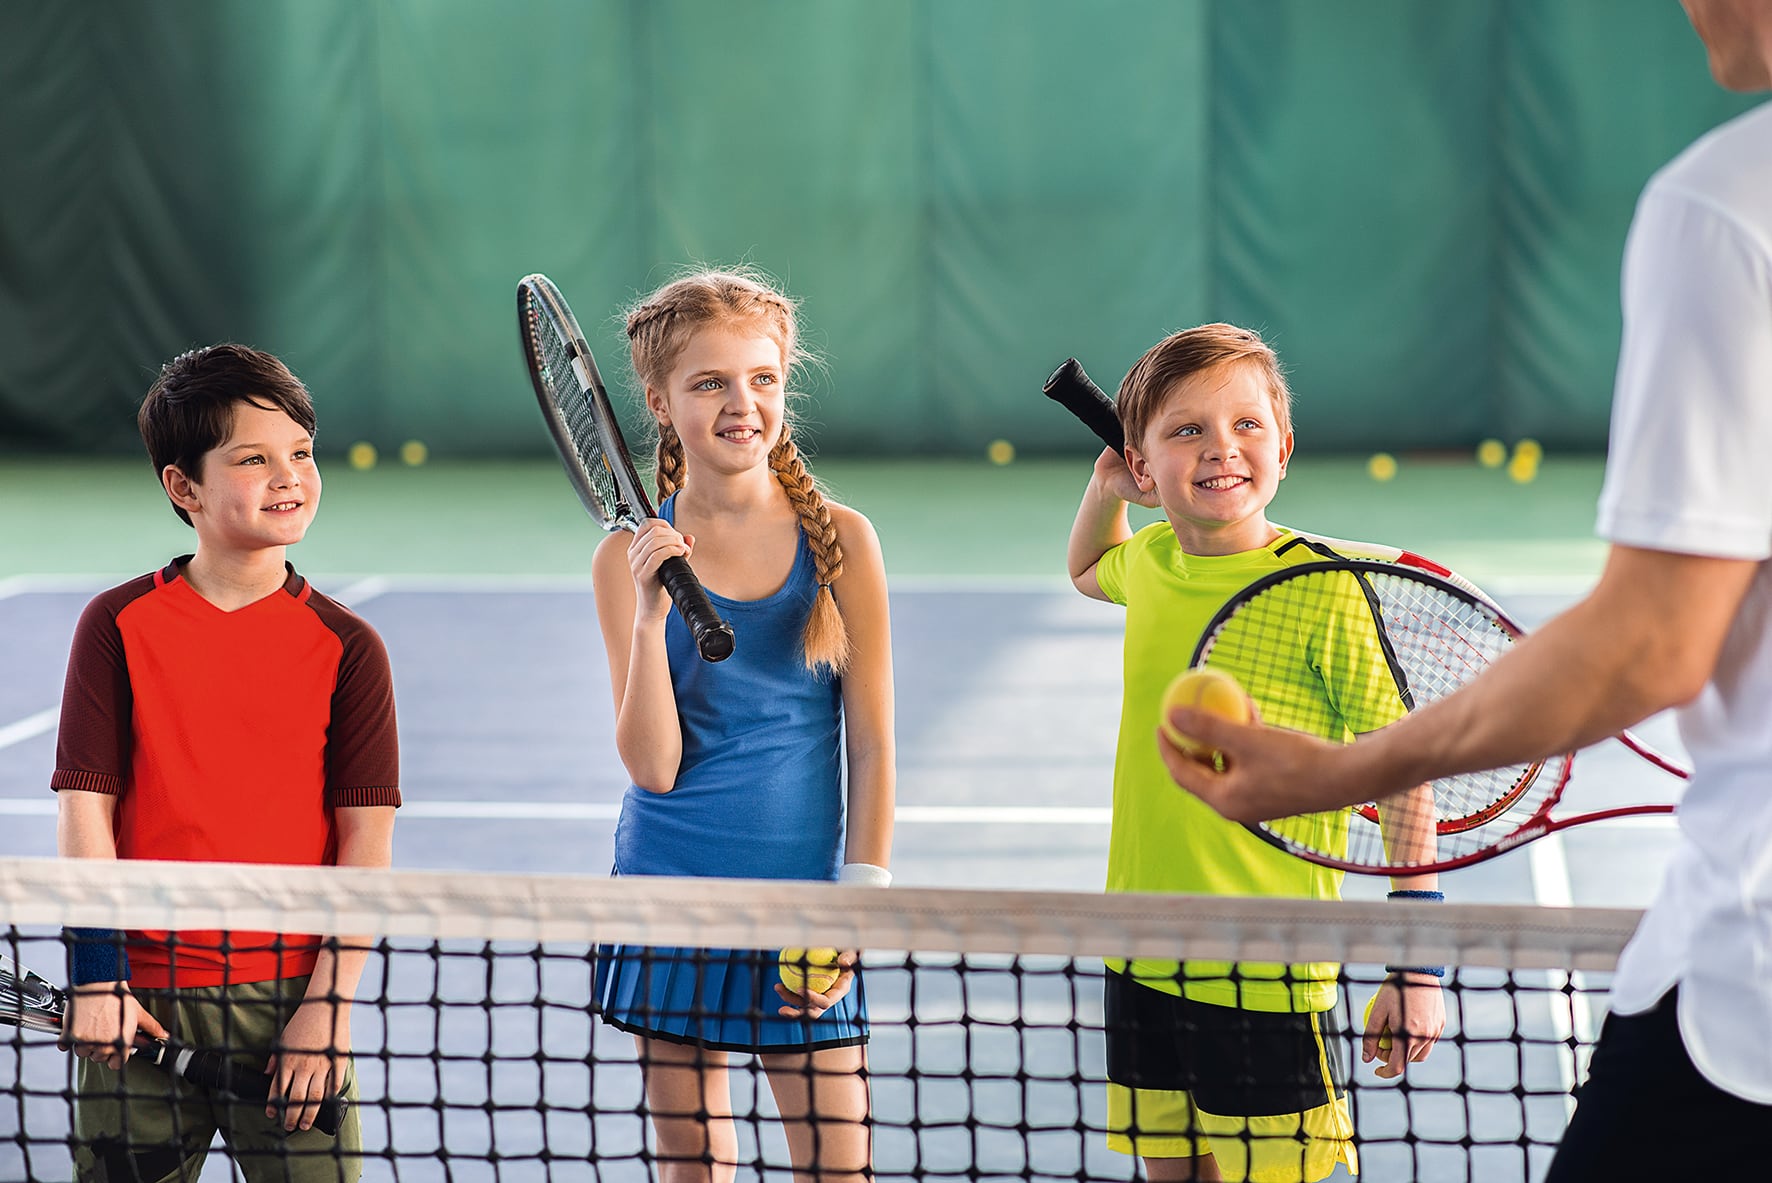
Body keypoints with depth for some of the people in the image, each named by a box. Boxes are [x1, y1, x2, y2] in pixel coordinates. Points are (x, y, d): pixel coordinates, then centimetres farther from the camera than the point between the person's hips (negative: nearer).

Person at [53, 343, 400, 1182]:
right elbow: (85, 805, -1)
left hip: (289, 1001, 0)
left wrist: (328, 1003, -9)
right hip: (143, 1002, 0)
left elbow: (366, 836, -2)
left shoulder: (347, 648, 0)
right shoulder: (116, 626, 0)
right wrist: (96, 975, -8)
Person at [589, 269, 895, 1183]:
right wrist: (649, 613, -19)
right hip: (670, 892, 1)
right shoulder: (632, 556, -2)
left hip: (800, 898, -1)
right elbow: (653, 765, -8)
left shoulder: (840, 541, -3)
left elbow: (871, 747, 0)